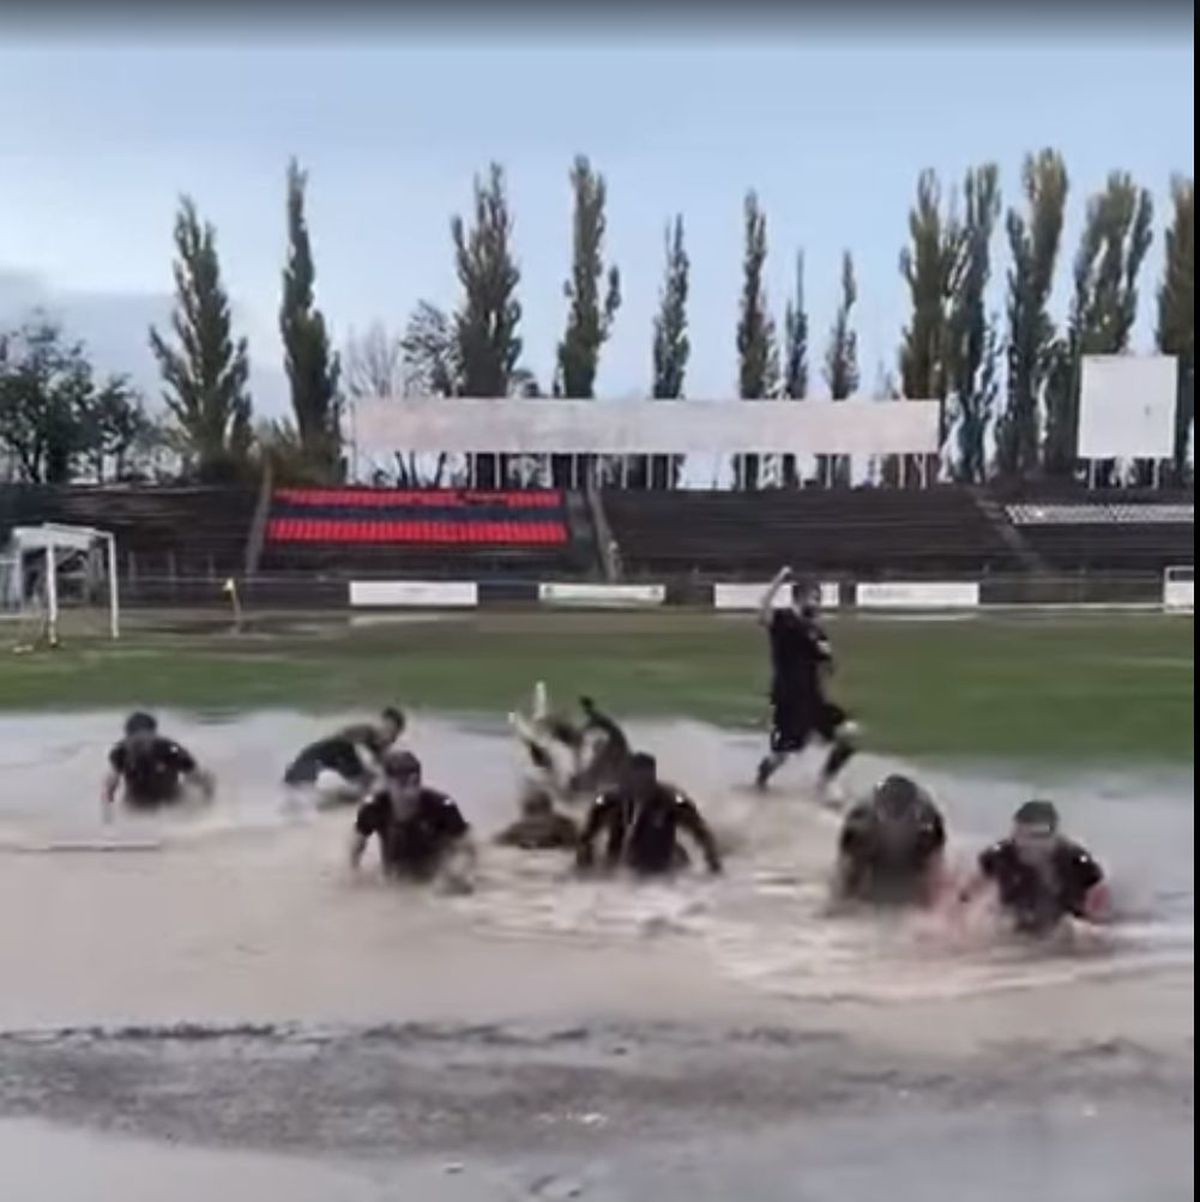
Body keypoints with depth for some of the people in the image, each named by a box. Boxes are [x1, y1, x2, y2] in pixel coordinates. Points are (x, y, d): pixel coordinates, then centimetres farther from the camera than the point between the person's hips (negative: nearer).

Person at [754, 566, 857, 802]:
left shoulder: (815, 631, 11)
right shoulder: (782, 619, -8)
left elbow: (825, 669, 16)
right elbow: (763, 613, -32)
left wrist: (827, 655, -7)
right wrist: (779, 580, -34)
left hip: (812, 696, 6)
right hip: (787, 698, -6)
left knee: (848, 732, -7)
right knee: (780, 754, -1)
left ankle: (824, 781, 10)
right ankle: (759, 784, 33)